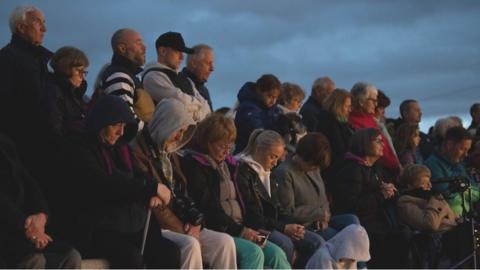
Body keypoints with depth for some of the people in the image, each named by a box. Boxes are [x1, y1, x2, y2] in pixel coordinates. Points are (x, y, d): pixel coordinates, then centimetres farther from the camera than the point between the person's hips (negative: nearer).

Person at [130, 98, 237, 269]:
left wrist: (193, 223, 1)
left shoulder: (170, 155, 20)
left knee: (224, 242, -10)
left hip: (178, 225, 8)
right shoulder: (139, 152, -9)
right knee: (190, 245, -33)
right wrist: (182, 229, -12)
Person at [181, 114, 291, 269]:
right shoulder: (194, 165, -6)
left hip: (237, 230, 8)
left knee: (276, 253, -11)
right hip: (213, 232, -8)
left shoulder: (227, 163, 19)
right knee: (254, 253, -29)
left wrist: (248, 230, 2)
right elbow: (208, 209, -14)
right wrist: (239, 230, -15)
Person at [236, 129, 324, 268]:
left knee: (317, 242, -9)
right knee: (285, 243, -35)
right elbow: (251, 216, -16)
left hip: (273, 226, 9)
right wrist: (283, 228, -19)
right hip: (256, 229, -9)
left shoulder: (268, 174, 19)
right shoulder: (243, 172, -10)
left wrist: (289, 226, -1)